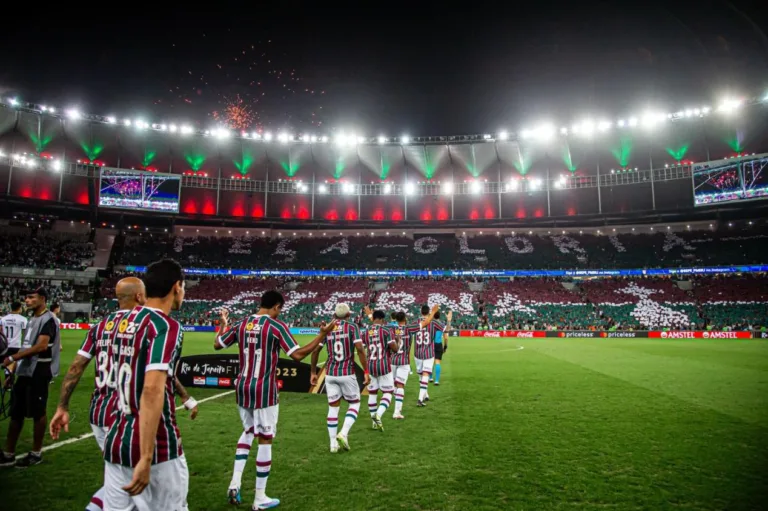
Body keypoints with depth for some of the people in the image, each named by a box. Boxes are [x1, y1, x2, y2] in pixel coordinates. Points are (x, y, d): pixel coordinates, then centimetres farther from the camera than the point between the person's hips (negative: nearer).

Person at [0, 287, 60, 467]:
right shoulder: (33, 319, 15)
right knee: (16, 413, 14)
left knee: (38, 413, 2)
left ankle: (36, 453, 15)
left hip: (38, 373, -10)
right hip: (25, 372, 10)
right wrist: (15, 366, 17)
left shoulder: (47, 319, -15)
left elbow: (41, 346, -25)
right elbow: (27, 347, 19)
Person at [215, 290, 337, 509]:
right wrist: (322, 334, -14)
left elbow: (217, 345, 16)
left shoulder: (241, 325, 4)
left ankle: (235, 482, 17)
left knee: (248, 431, 27)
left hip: (243, 387, 6)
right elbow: (297, 355, -18)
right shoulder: (276, 326, -13)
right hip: (264, 390, -6)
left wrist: (223, 323, 32)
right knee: (265, 439, 5)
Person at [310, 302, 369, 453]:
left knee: (333, 407, 13)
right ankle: (343, 433, -3)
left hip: (330, 374, 3)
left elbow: (315, 351, 5)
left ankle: (333, 444, 15)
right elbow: (360, 350, -14)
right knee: (355, 403, 15)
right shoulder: (352, 327, -3)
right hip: (347, 373, -3)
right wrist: (366, 371, -9)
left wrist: (313, 372, 14)